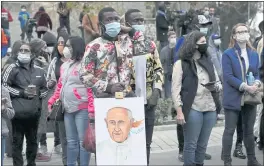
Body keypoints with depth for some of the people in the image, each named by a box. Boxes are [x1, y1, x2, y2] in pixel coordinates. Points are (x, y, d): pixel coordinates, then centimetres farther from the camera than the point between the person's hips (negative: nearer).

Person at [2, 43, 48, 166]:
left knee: (33, 141, 12)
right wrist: (22, 93, -10)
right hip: (19, 111, -4)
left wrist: (38, 93, 0)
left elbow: (45, 89, 22)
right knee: (17, 141, -2)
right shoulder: (13, 68, 0)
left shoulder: (39, 71, 13)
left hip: (34, 112, 4)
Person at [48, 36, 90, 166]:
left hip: (82, 108, -8)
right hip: (68, 109, 8)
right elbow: (60, 86, 22)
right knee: (71, 141, 13)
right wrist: (52, 101, 12)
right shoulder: (64, 66, 16)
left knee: (82, 140, -4)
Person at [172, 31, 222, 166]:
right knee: (191, 144, 1)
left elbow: (219, 83, 18)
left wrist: (215, 86, -6)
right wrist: (179, 111, -15)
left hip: (210, 108, 5)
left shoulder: (208, 62, 15)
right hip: (193, 109, -5)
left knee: (202, 145, 11)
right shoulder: (181, 64, -3)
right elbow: (175, 89, -7)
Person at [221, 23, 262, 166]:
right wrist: (245, 87, -21)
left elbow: (256, 74, 14)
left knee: (249, 130, 14)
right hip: (234, 98, -5)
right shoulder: (228, 54, -6)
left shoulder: (254, 54, 11)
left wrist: (256, 84, -10)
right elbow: (228, 76, -14)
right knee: (230, 130, 0)